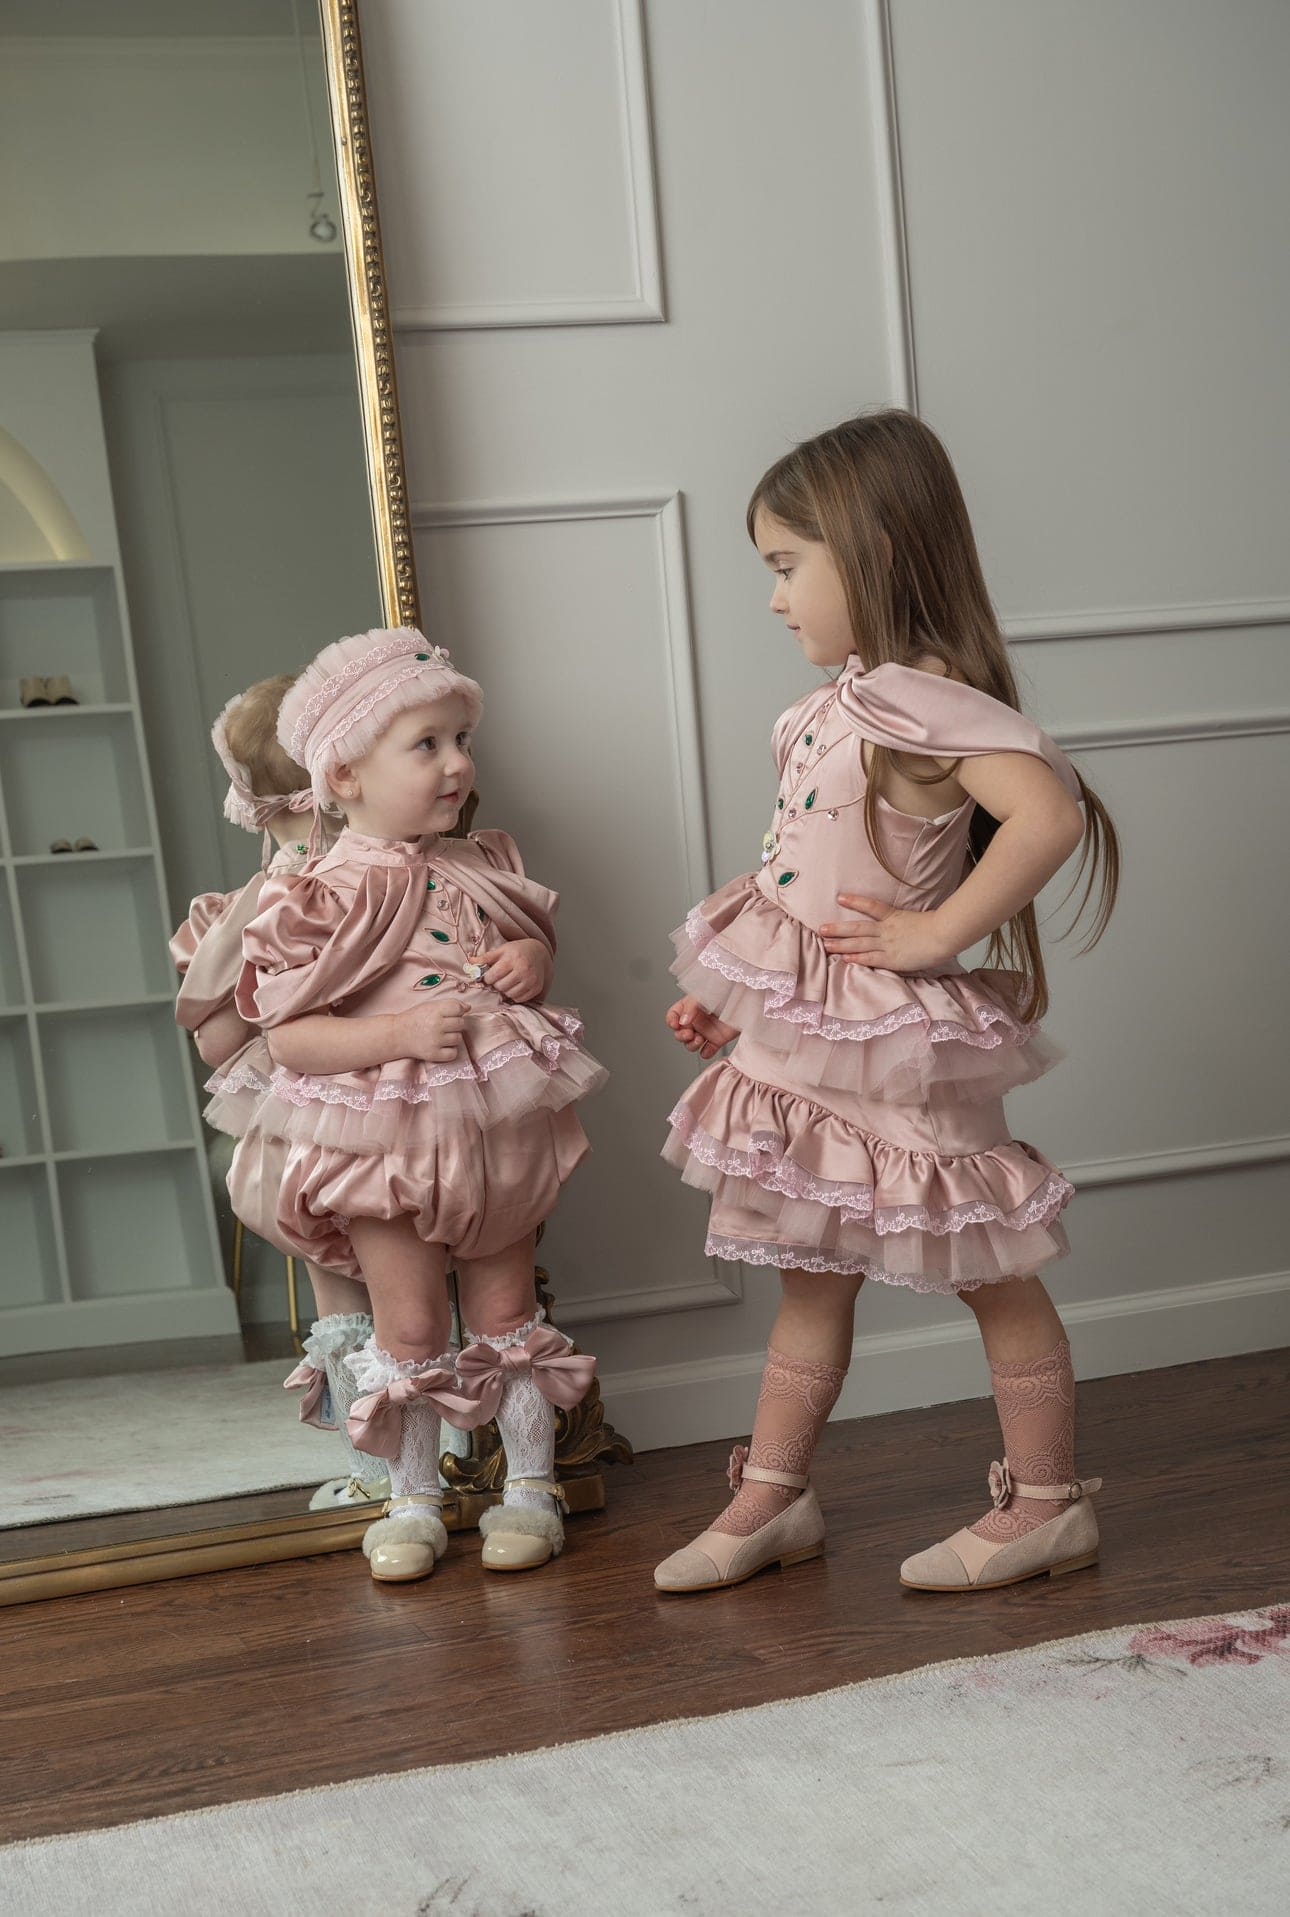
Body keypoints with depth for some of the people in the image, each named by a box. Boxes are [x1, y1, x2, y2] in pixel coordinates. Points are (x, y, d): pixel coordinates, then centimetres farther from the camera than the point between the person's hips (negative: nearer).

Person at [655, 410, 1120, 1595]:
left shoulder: (926, 705, -21)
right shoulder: (841, 706, 7)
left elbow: (1049, 814, -37)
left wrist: (939, 935, -29)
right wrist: (733, 1000, 14)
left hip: (891, 1047, -9)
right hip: (799, 1040, 9)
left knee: (987, 1268, 7)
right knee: (811, 1274, 17)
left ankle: (1048, 1504, 22)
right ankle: (771, 1501, 28)